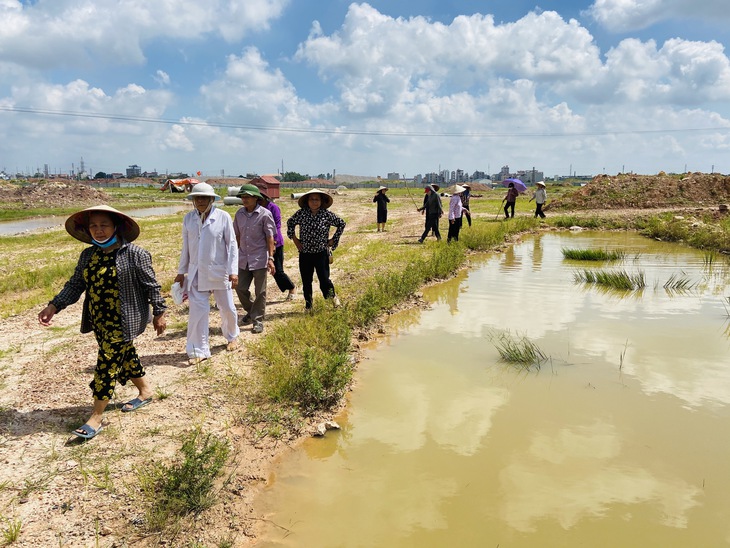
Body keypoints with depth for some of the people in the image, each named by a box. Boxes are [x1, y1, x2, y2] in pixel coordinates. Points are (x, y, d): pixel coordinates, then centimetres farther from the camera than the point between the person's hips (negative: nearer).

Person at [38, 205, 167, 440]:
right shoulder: (88, 255, 5)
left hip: (122, 322, -6)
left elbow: (151, 286, -9)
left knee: (108, 364, -3)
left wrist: (159, 313, -7)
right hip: (99, 322, 7)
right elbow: (75, 284, 7)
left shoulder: (134, 254, -13)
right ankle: (145, 390, 40)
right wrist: (54, 306, -5)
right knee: (124, 357, 19)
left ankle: (95, 418, 7)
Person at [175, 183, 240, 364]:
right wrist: (181, 272, 10)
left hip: (219, 272, -2)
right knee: (197, 311, -2)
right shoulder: (188, 218, 0)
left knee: (227, 307, 12)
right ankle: (199, 350, 9)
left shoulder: (223, 217, -10)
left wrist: (233, 271, -11)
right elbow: (186, 247, 8)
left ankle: (232, 336, 40)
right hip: (196, 273, 2)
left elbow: (232, 245, -7)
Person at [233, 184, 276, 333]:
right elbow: (237, 235, 13)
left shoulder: (265, 214, -9)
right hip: (243, 258, 5)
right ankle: (251, 312, 31)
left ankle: (258, 320, 15)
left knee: (260, 292, 2)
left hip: (259, 258, -5)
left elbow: (270, 237, -8)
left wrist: (270, 258, -13)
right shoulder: (239, 214, 5)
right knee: (240, 288, 8)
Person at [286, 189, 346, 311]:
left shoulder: (327, 214, -7)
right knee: (306, 281, 9)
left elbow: (341, 224, 8)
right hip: (304, 254, 2)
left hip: (321, 253, -2)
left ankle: (333, 295, 27)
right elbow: (290, 223, 15)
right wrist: (294, 238, 8)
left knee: (324, 279, -4)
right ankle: (308, 306, 25)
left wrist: (334, 239, 4)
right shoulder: (301, 213, -4)